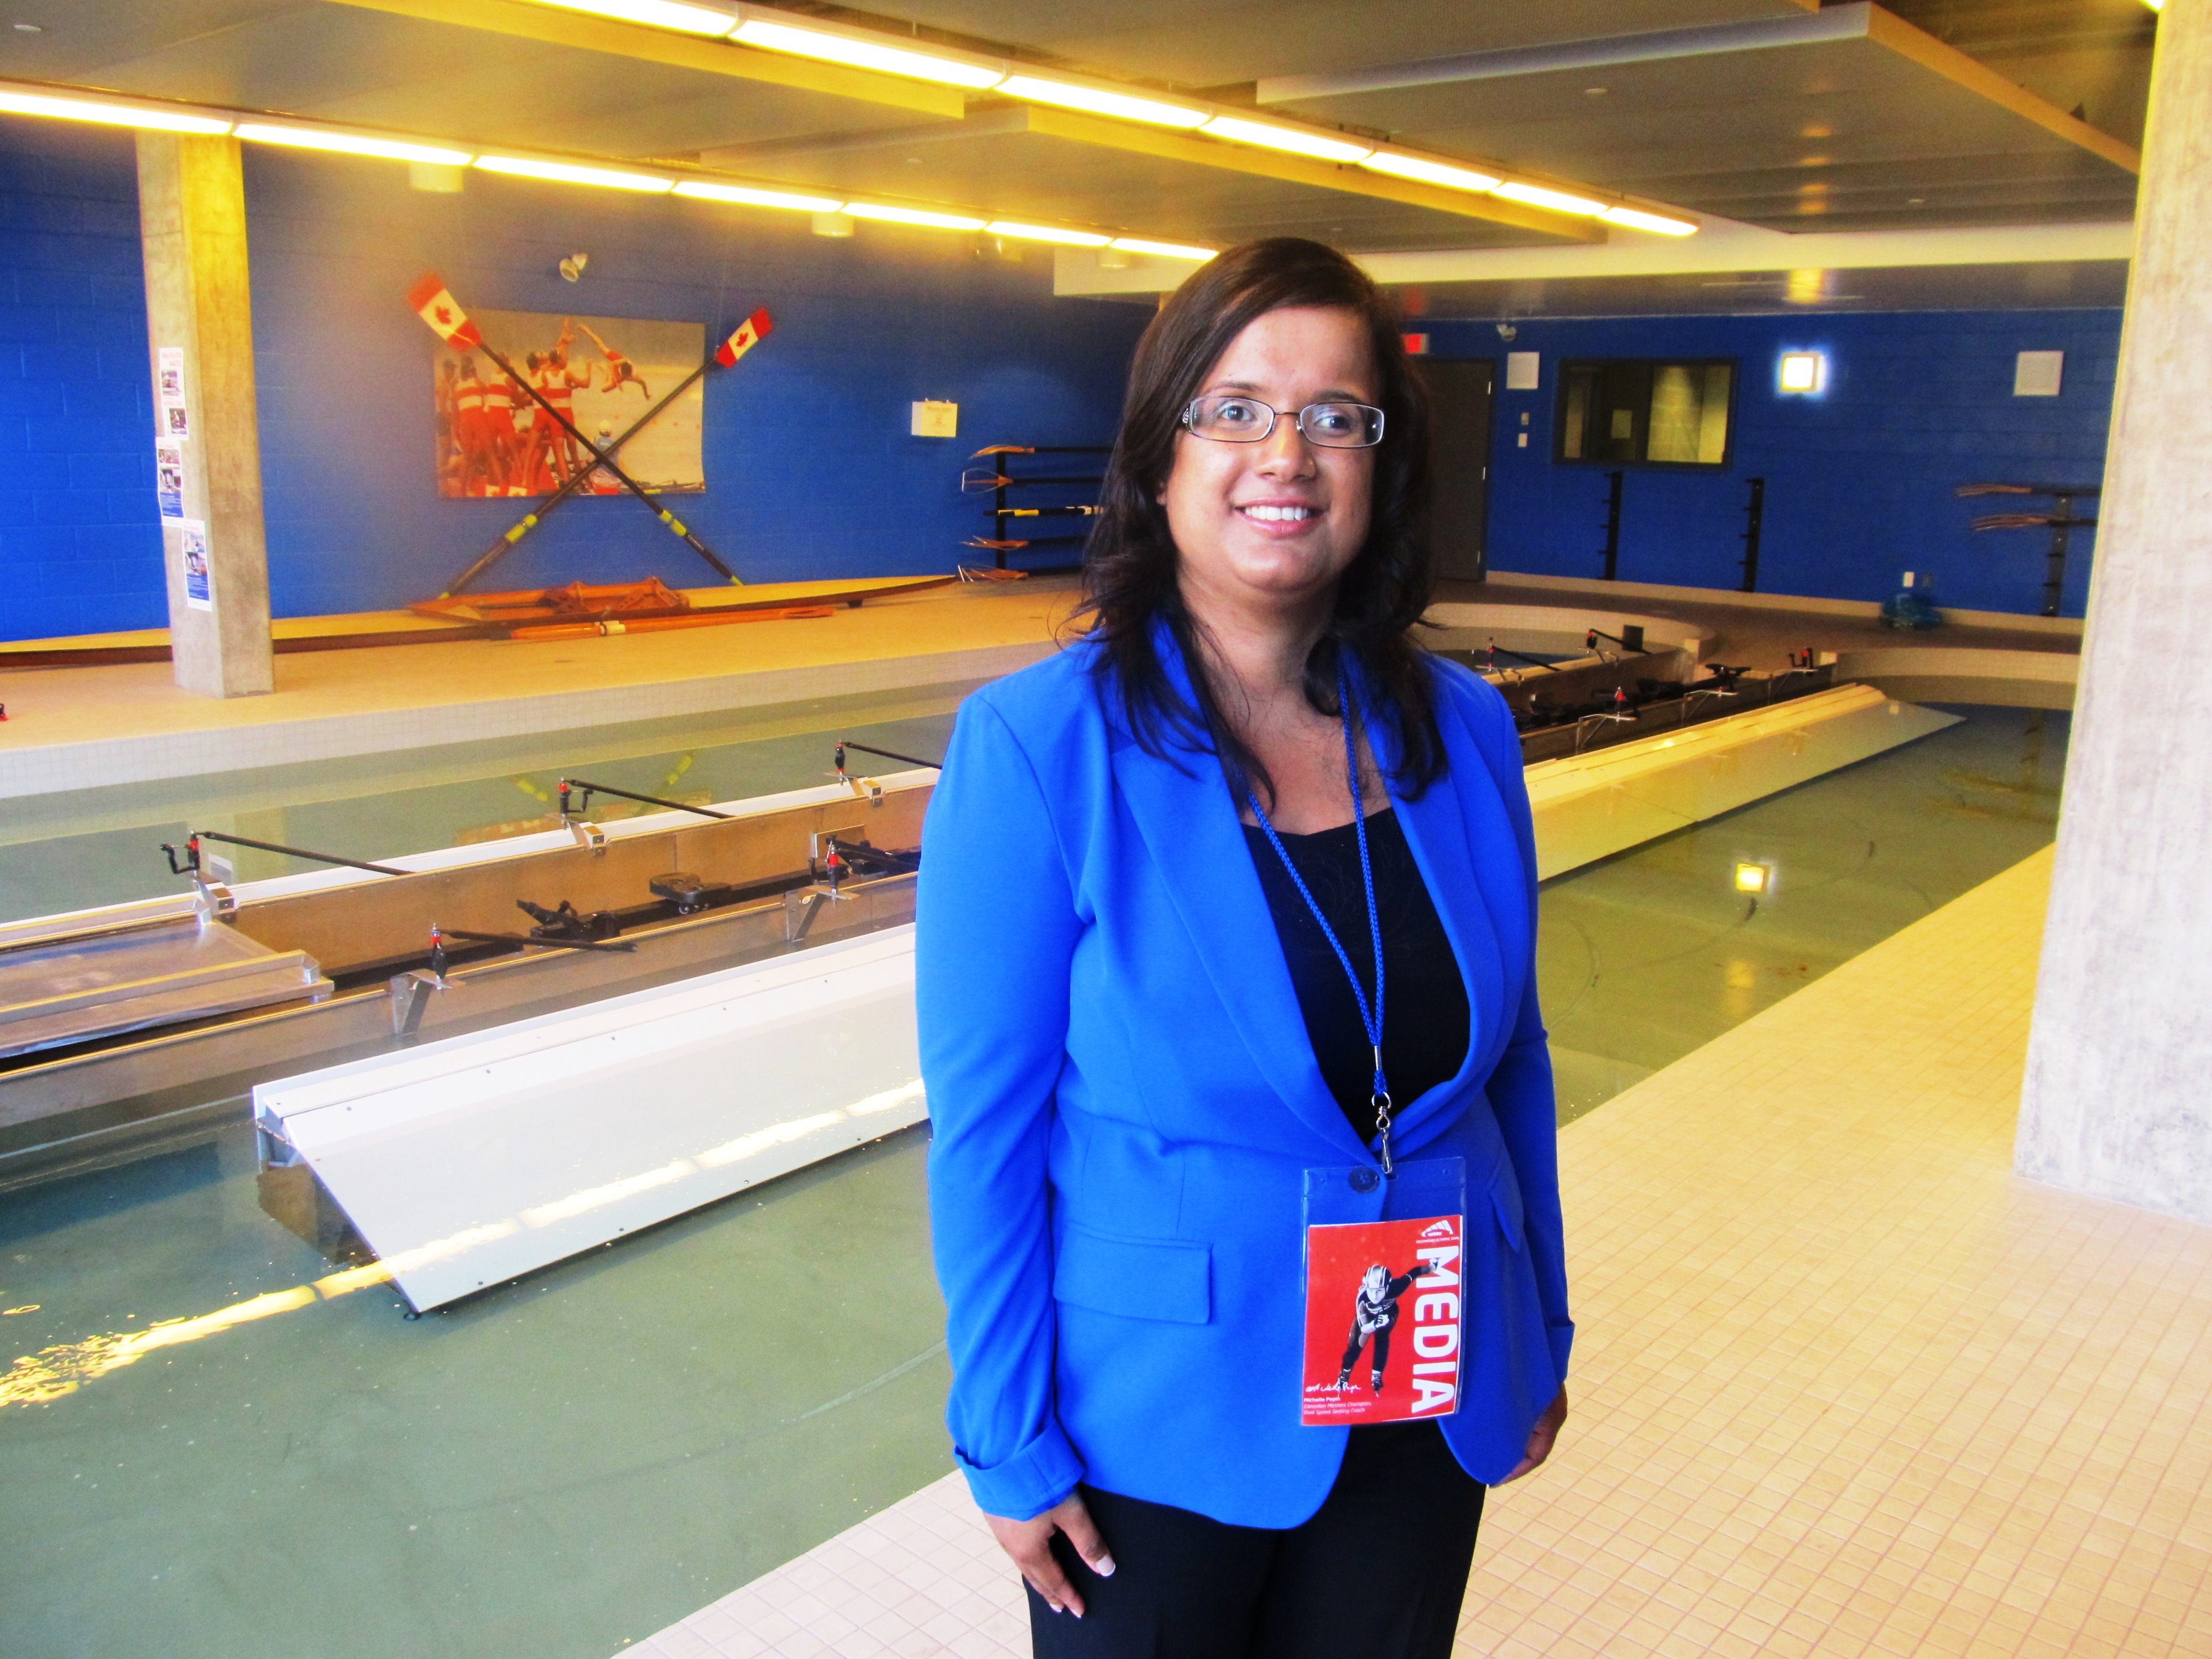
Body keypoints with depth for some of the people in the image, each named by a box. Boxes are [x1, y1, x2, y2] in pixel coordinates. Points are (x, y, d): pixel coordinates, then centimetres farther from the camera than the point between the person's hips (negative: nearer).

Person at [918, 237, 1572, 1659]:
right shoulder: (1036, 748, -18)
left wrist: (1542, 1334, 10)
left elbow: (1509, 1052, 4)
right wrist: (1009, 1440, -10)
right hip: (1161, 1424, -3)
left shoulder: (1464, 730, -5)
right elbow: (986, 1125, -14)